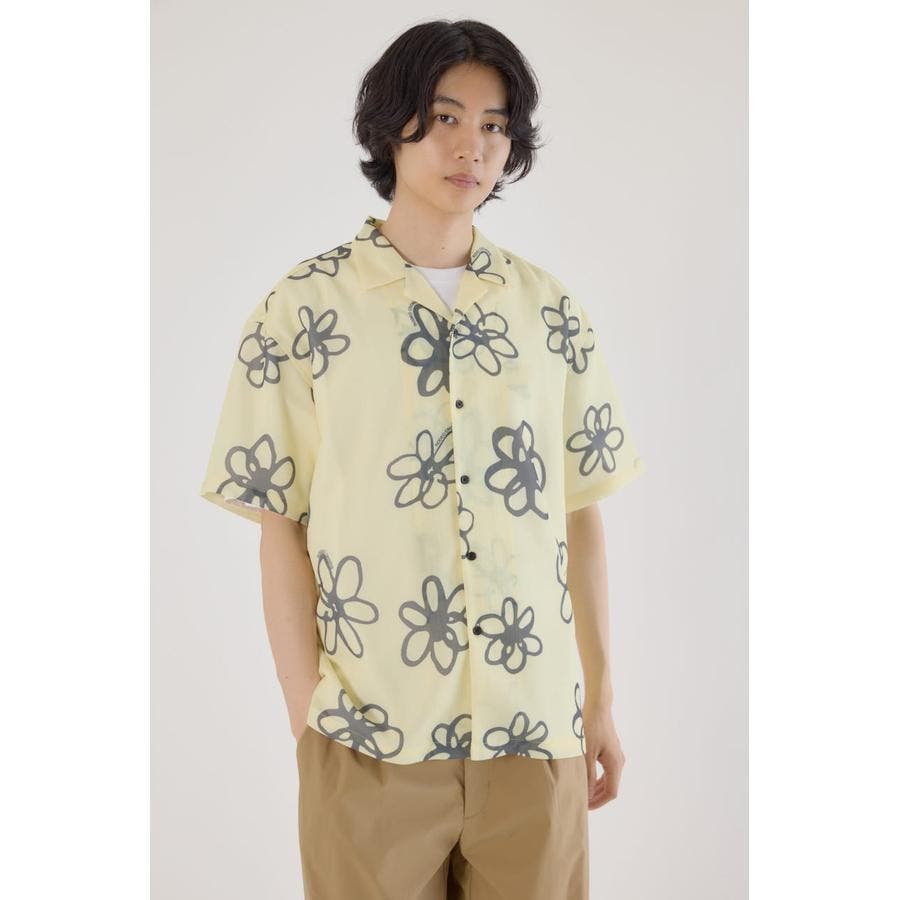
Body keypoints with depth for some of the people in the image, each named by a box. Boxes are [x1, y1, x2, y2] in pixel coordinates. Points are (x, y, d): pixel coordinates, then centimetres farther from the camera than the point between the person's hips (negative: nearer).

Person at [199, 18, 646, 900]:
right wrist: (307, 716, -7)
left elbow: (577, 513, 7)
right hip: (370, 737, -2)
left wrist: (600, 698, 6)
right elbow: (282, 527, -3)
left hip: (536, 728, 3)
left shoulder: (551, 312, 5)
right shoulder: (302, 309, -3)